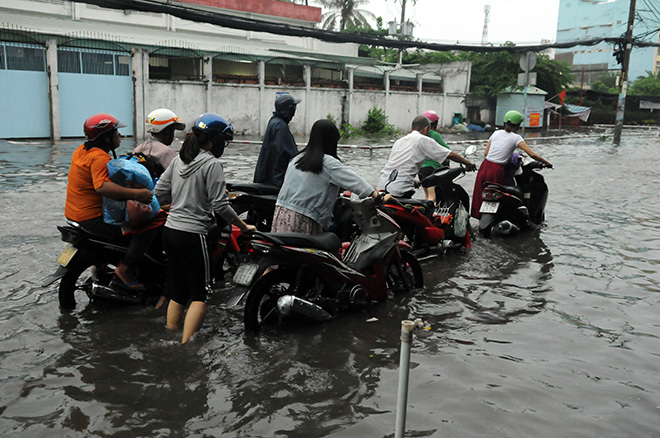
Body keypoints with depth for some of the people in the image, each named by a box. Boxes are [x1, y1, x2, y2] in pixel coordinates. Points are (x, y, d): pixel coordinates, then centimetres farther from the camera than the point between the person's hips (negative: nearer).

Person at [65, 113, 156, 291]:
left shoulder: (82, 150, 12)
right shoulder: (99, 157, -21)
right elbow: (102, 187, -37)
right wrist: (136, 193, -39)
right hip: (92, 218, -11)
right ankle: (125, 269, -16)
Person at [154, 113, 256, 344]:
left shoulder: (178, 159, 10)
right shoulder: (212, 164, -12)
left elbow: (159, 192, 13)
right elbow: (220, 206, -15)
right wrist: (244, 226, -3)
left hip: (170, 230, 8)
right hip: (193, 234, -8)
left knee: (177, 292, 16)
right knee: (200, 294, 1)